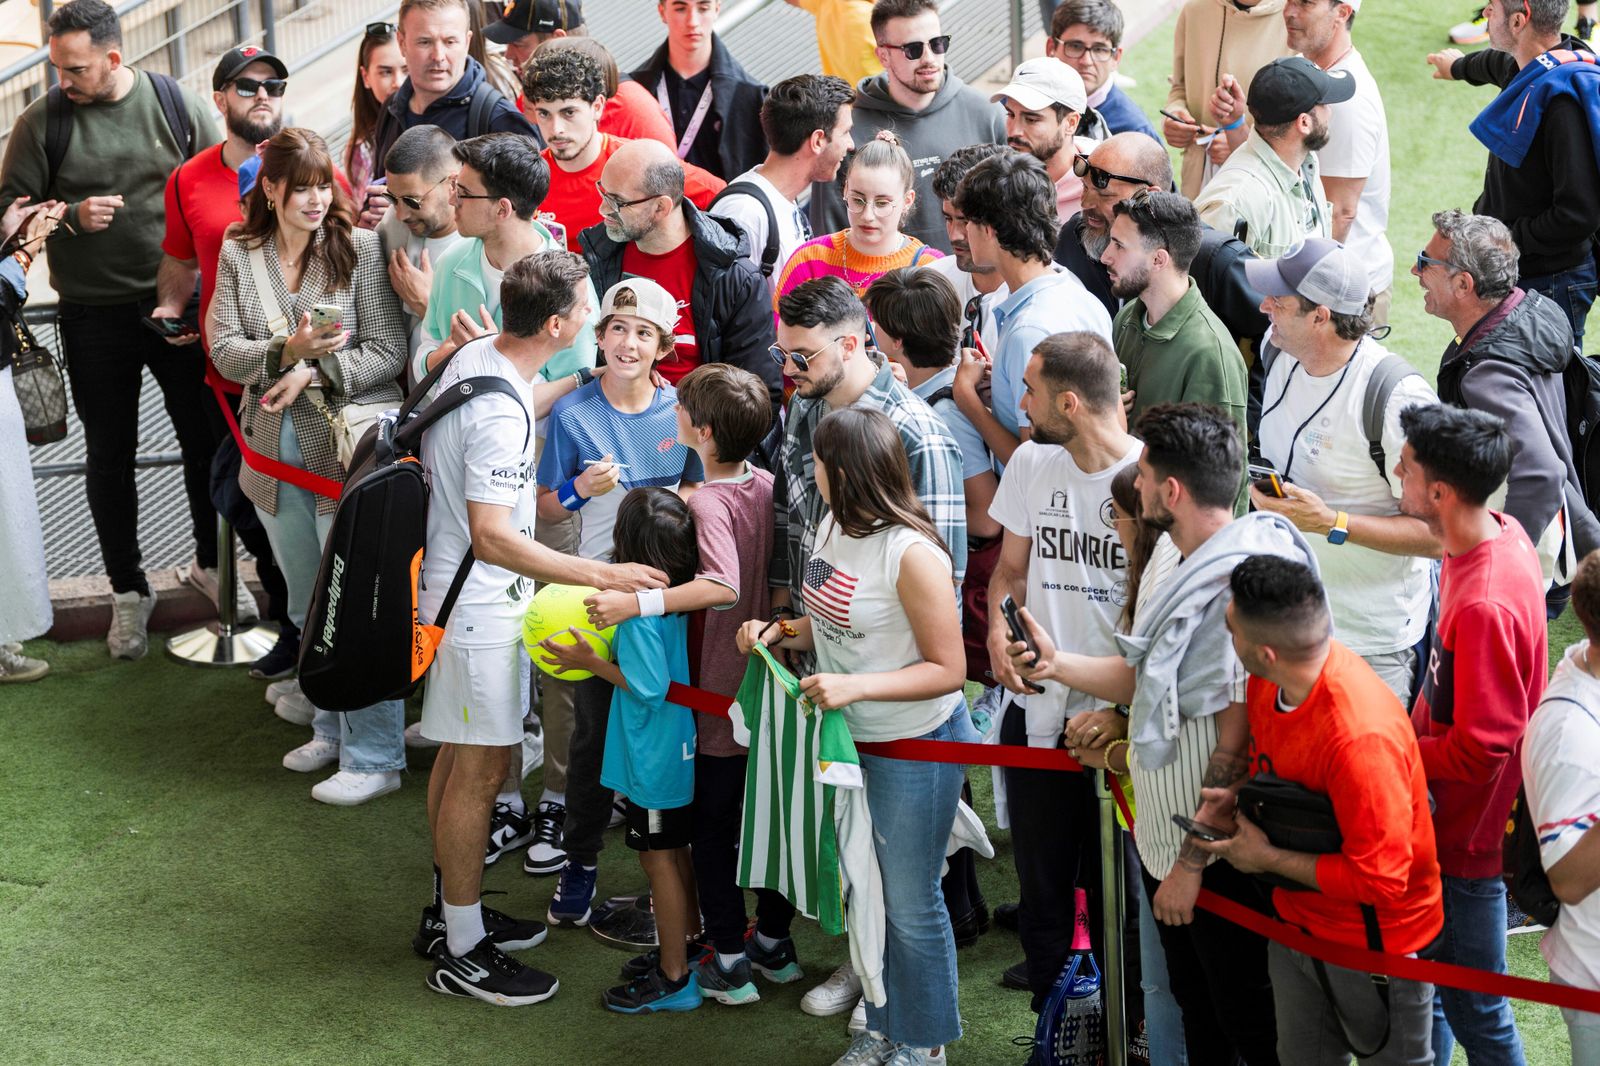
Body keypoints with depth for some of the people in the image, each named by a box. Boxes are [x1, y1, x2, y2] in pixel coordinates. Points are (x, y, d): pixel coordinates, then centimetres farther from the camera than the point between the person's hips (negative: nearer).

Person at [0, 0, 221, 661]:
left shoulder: (176, 105, -3)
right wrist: (72, 216, -19)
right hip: (95, 316, 0)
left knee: (205, 439, 11)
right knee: (109, 455, 8)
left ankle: (213, 564, 32)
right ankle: (128, 593, 22)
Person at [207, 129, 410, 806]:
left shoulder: (361, 249, -6)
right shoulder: (239, 254, 6)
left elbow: (388, 353, -9)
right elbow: (224, 348, -2)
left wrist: (315, 373, -19)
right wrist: (287, 352, -20)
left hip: (349, 445, -5)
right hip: (275, 445, 5)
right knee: (308, 604, 17)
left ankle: (374, 757, 4)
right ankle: (332, 728, 33)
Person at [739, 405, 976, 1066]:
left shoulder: (912, 554, -25)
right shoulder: (834, 527, 1)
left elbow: (947, 669, -22)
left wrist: (856, 687, -31)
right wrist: (777, 633, -4)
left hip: (915, 746, -8)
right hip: (848, 738, 8)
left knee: (910, 902, 7)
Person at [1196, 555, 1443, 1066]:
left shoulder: (1361, 736, -37)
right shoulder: (1269, 681, -11)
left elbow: (1379, 881, -31)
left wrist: (1266, 858, -22)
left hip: (1375, 946, -8)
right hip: (1298, 922, 8)